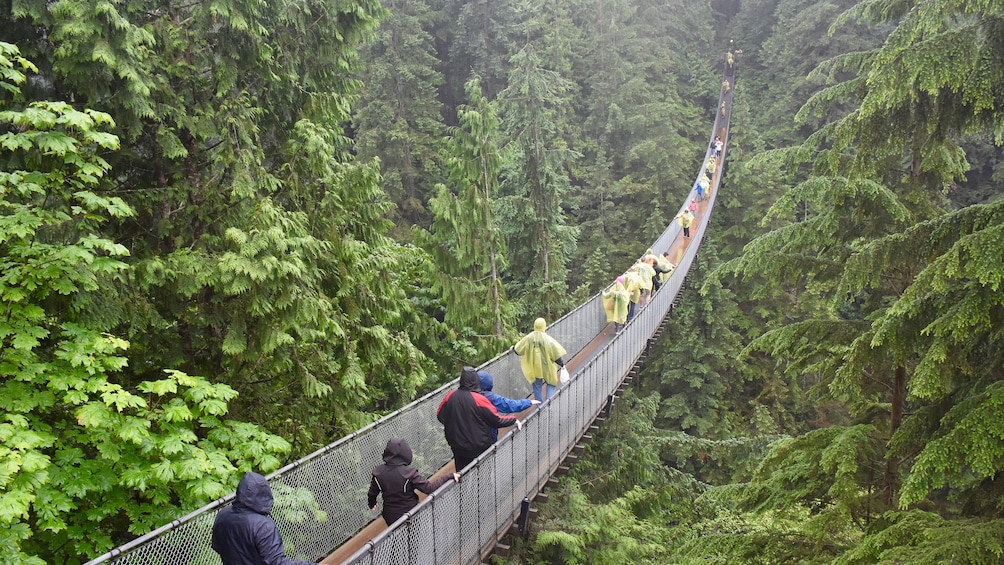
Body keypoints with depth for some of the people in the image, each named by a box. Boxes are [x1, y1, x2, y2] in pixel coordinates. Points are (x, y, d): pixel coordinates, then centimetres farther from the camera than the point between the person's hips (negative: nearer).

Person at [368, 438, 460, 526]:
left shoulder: (378, 473, -14)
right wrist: (450, 476, -20)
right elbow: (429, 488, -27)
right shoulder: (408, 473, -28)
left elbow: (372, 493, 2)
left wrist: (372, 504, 25)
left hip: (390, 517, 3)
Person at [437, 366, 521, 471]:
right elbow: (497, 420, -16)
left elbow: (440, 416, 6)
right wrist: (514, 420, -3)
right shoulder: (479, 399, -22)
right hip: (479, 448, -4)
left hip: (458, 447, 4)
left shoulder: (450, 396, -10)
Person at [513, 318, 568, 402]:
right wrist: (562, 365, -3)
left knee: (537, 386, 17)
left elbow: (518, 349, 1)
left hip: (535, 367, 3)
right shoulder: (548, 340, -19)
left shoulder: (529, 338, -11)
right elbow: (556, 354, -15)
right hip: (547, 367, -3)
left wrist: (513, 348, 24)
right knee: (551, 384, 16)